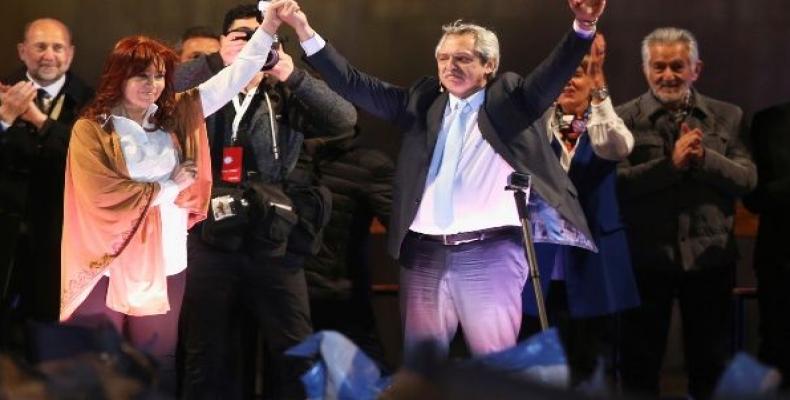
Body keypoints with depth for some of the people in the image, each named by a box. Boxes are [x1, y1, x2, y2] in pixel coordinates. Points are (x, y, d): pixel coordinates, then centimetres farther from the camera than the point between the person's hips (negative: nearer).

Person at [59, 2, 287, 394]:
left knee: (157, 365, 11)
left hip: (164, 263, 4)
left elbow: (233, 78, 4)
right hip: (107, 265, -4)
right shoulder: (90, 129, -7)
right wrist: (169, 187, -6)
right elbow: (105, 194, -17)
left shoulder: (175, 115, 7)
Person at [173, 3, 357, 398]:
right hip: (210, 244, 0)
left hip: (274, 245, 0)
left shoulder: (285, 100, 8)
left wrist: (294, 77, -17)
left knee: (296, 353, 0)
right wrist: (218, 63, -19)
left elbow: (345, 120, -5)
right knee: (208, 355, 8)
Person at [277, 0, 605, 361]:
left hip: (491, 254, -3)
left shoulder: (508, 99, 5)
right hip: (425, 254, 3)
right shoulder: (424, 100, 13)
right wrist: (304, 30, 2)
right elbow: (354, 85, 10)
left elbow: (551, 77, -11)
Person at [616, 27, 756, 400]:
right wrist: (671, 163, -21)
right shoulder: (623, 119, -2)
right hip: (647, 257, -2)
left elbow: (746, 179, -3)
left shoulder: (727, 117, 6)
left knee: (710, 363, 9)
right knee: (640, 362, 7)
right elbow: (616, 183, -13)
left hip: (708, 257, 2)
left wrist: (704, 158, -18)